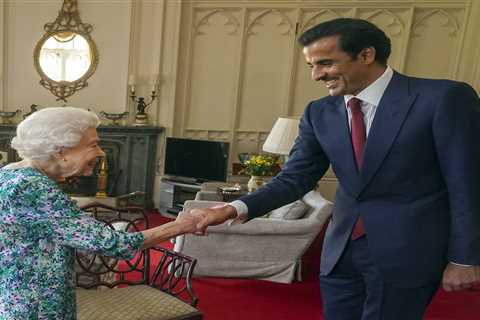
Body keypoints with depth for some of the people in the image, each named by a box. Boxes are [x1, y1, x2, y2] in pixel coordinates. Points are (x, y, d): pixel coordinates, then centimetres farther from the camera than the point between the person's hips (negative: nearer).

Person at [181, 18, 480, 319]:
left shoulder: (444, 98, -12)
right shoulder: (319, 112, 1)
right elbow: (296, 178, -3)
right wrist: (235, 209, -17)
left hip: (407, 250, -4)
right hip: (341, 249, 5)